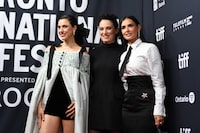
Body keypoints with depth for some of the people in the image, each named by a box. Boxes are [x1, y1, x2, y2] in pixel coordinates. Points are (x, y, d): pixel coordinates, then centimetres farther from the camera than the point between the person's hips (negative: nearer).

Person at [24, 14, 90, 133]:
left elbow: (85, 83, 3)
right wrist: (40, 104, 2)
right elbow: (42, 78, 10)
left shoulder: (83, 53, 3)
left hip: (71, 104, -2)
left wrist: (77, 103, -11)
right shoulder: (50, 50, 12)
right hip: (50, 101, 2)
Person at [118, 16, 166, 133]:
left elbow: (158, 81, -8)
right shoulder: (124, 55, 16)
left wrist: (159, 110, -14)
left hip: (145, 103, -6)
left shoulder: (149, 48, -3)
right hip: (127, 104, 6)